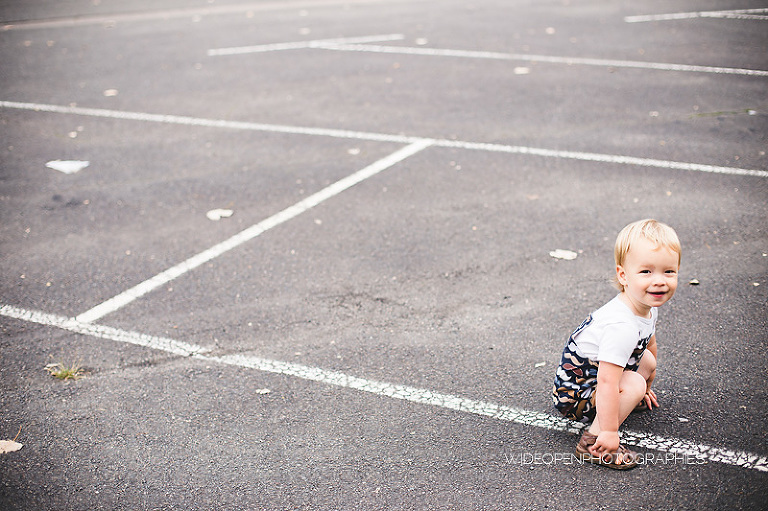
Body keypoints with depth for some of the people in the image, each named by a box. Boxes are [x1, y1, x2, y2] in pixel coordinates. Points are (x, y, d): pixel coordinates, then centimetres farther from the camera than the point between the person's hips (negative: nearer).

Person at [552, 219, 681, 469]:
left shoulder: (648, 308, -5)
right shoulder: (622, 326, -35)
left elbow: (649, 344, 15)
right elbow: (606, 382, -36)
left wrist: (647, 388, 29)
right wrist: (609, 432, -32)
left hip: (596, 370, 9)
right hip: (575, 390, -9)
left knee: (647, 360, 10)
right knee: (634, 384, -24)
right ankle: (592, 441, -19)